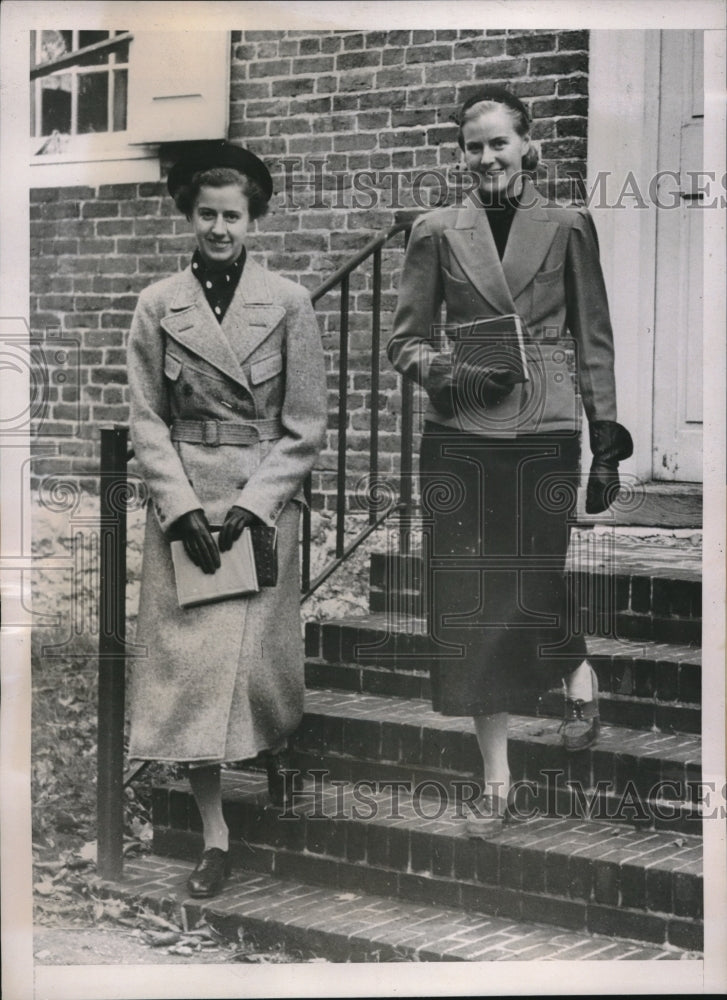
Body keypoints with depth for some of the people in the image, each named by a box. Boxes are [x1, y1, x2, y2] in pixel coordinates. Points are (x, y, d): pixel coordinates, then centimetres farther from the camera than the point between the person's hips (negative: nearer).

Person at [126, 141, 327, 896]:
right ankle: (214, 836, 6)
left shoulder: (288, 304, 0)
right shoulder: (157, 306, 4)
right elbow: (146, 419, 2)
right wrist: (183, 508, -9)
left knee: (256, 657, 0)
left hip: (265, 501, -1)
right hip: (181, 501, 1)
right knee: (186, 662, -3)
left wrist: (250, 504, -10)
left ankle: (278, 761, 33)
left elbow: (305, 426, 0)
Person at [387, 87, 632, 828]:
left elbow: (594, 343, 6)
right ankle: (497, 781, 14)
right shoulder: (436, 232, 6)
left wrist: (608, 442, 2)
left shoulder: (567, 228, 4)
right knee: (470, 606, 2)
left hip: (544, 436, -1)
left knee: (534, 591, -4)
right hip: (458, 439, 1)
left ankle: (579, 674, 35)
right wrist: (450, 374, -10)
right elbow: (405, 340, 10)